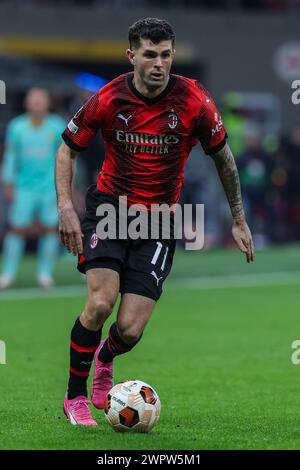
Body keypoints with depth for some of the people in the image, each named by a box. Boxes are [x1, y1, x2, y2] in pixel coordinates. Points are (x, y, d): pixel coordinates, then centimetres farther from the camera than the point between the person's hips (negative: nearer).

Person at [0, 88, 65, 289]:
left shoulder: (57, 127, 1)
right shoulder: (17, 127, 2)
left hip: (50, 187, 0)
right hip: (24, 187, 0)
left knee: (50, 228, -4)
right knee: (17, 229, -5)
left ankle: (45, 272, 5)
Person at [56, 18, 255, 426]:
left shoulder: (194, 102, -12)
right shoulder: (108, 100, -11)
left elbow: (223, 158, 3)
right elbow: (68, 149, 3)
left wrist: (239, 220, 7)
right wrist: (65, 206, -10)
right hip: (109, 207, 0)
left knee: (130, 329, -9)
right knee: (100, 303, -22)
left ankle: (105, 358, 30)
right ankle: (75, 396, 0)